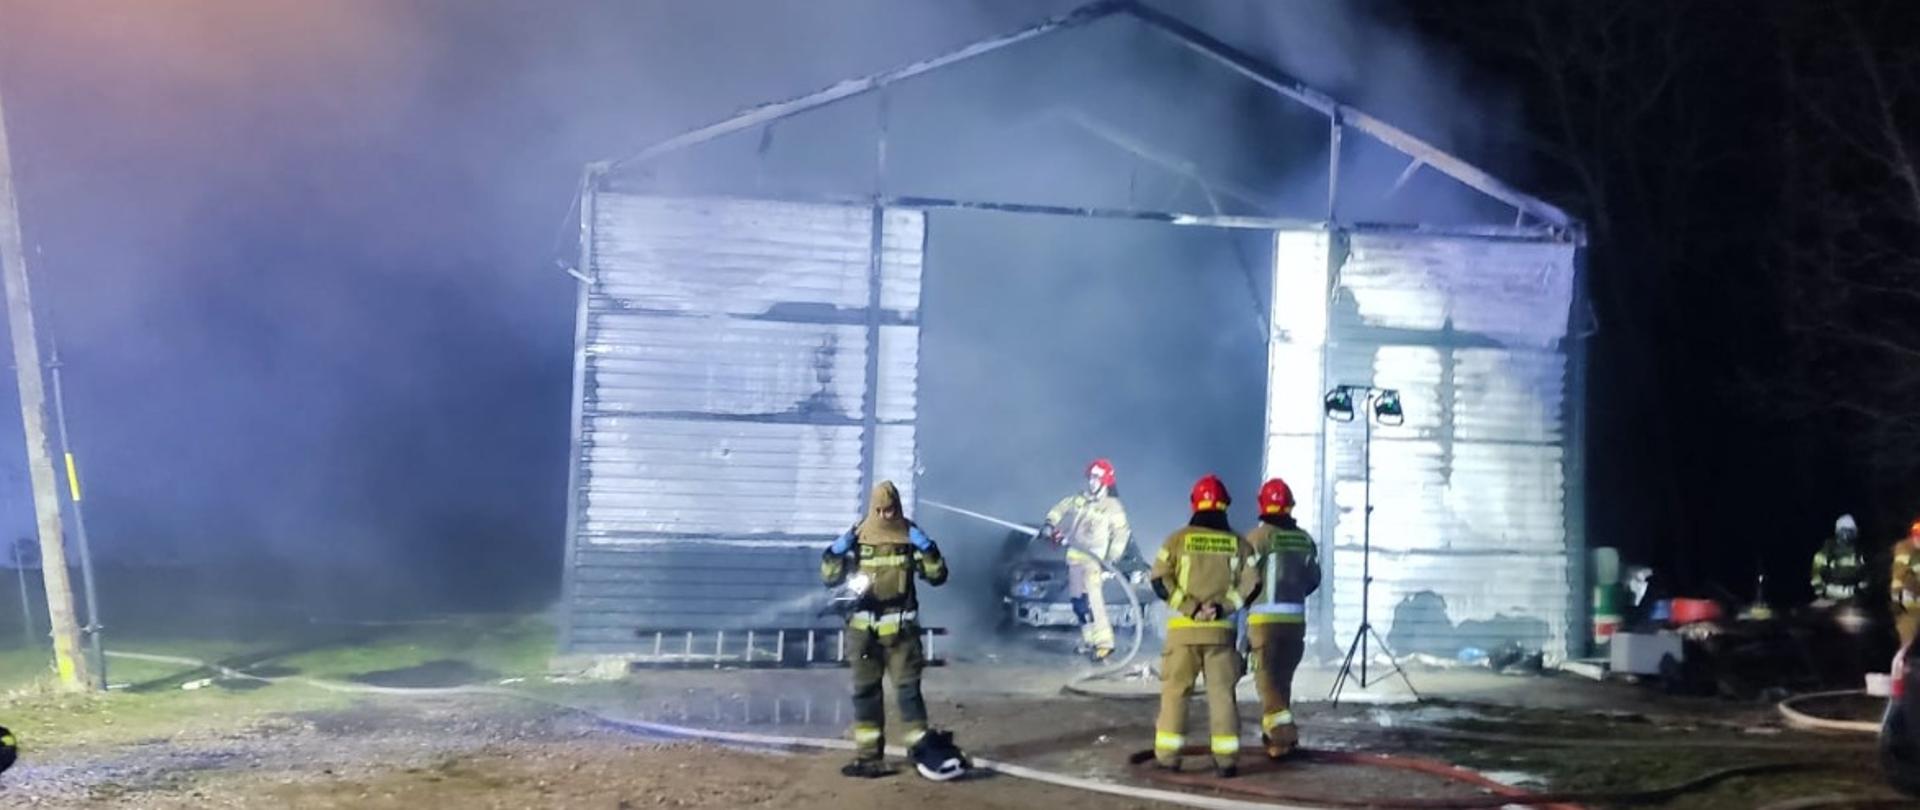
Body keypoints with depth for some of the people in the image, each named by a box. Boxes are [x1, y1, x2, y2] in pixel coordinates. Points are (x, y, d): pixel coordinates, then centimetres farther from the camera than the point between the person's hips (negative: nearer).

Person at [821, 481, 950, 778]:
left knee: (908, 688, -3)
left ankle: (921, 751, 0)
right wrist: (837, 551, -13)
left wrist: (926, 547, -15)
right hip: (863, 628, 2)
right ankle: (868, 755, 11)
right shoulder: (857, 539, 1)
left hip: (900, 627, -2)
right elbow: (830, 578, 3)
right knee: (865, 691, 5)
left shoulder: (910, 539, 1)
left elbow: (937, 576, -1)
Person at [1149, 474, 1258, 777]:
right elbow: (1251, 584, -2)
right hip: (1221, 630, 1)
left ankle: (1168, 755, 5)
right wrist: (1223, 608, -7)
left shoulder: (1178, 539, -1)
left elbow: (1160, 580, -7)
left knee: (1175, 691, 6)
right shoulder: (1237, 543, 4)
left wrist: (1190, 608, -9)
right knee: (1222, 692, 5)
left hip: (1183, 628, -1)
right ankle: (1226, 758, 3)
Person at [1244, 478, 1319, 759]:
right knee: (1282, 677, 15)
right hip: (1296, 617, 5)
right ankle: (1271, 732, 23)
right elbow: (1313, 579, 12)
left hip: (1265, 617, -5)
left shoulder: (1259, 536, -10)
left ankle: (1283, 734, -17)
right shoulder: (1304, 539, 6)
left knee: (1267, 677, -3)